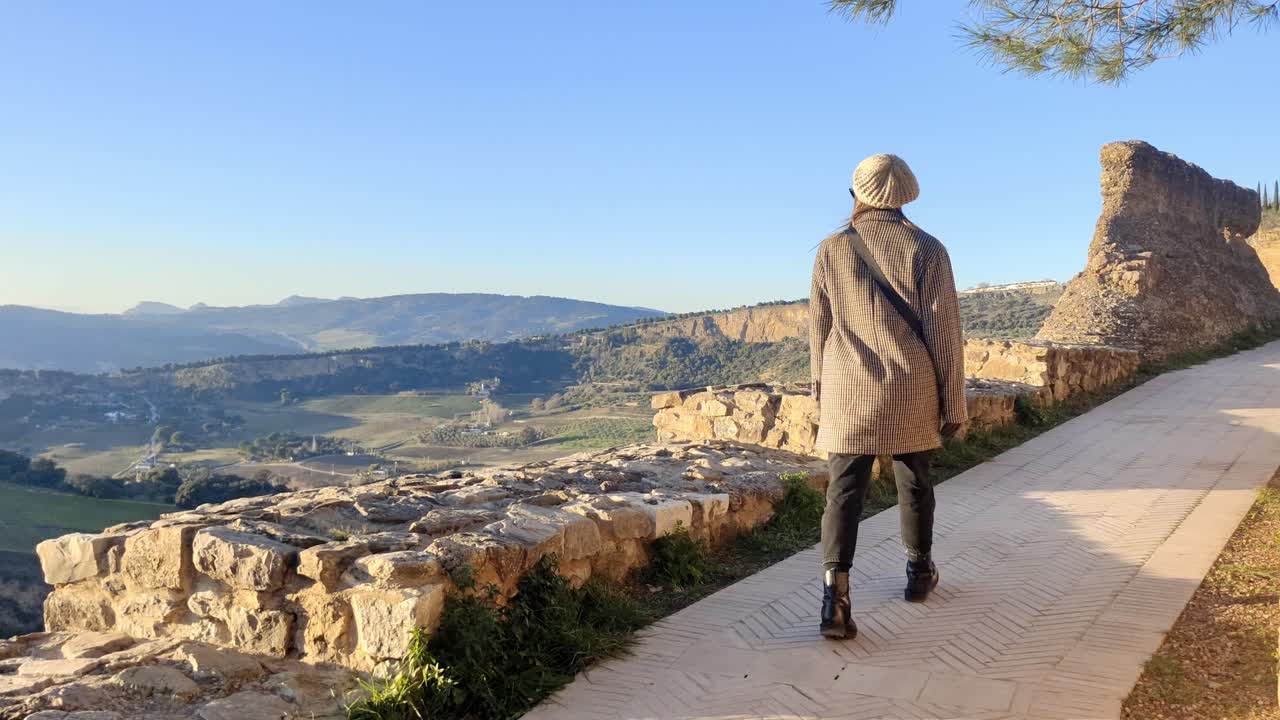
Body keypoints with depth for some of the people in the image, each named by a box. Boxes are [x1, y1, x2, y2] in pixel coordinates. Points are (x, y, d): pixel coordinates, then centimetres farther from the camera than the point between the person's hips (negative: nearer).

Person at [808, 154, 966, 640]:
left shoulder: (832, 250, 0)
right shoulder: (926, 249, -4)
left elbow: (818, 330, 5)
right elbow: (944, 332, -5)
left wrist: (821, 389, 17)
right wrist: (953, 403, 2)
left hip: (848, 394, 0)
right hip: (911, 393, 0)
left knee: (844, 488, -1)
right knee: (914, 479, 18)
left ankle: (835, 591, -15)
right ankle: (919, 572, 35)